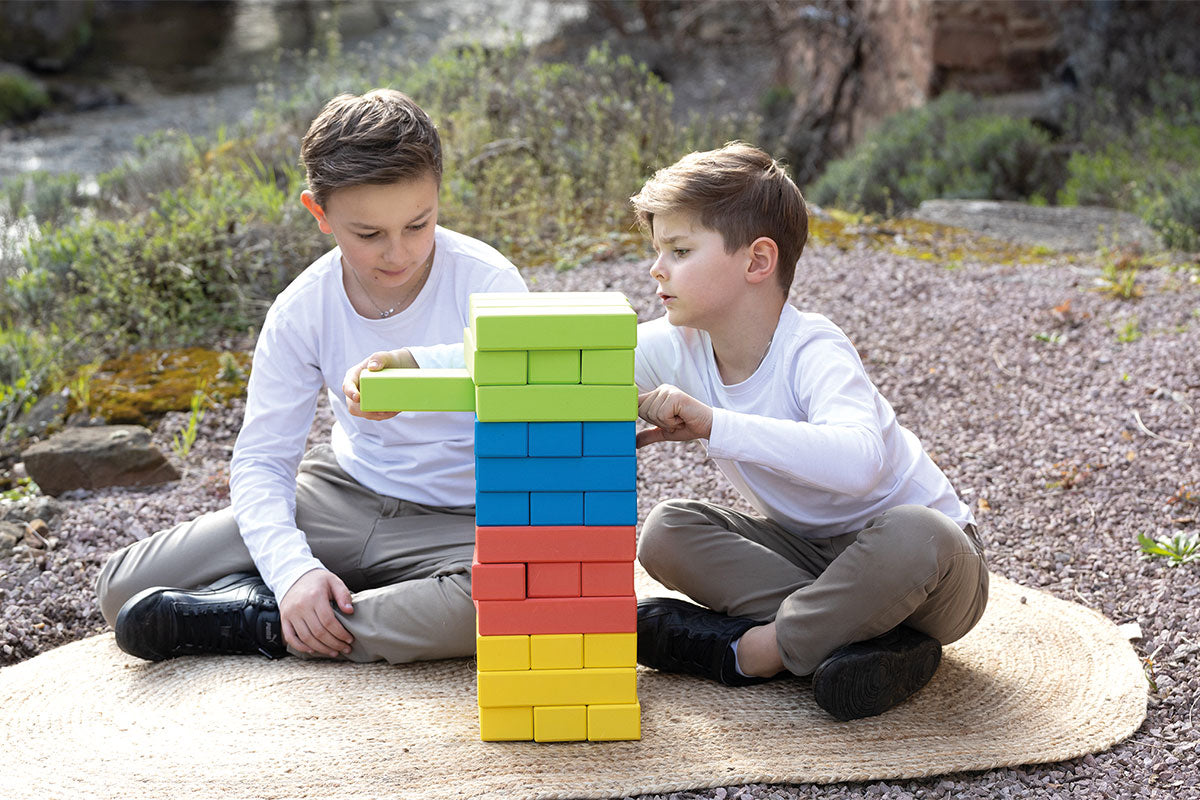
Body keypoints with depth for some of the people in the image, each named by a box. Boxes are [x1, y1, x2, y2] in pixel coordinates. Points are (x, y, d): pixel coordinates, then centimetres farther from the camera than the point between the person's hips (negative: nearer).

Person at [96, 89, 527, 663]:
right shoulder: (303, 310, -10)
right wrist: (292, 568, -24)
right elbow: (260, 458, -6)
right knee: (124, 585, -7)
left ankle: (263, 627, -22)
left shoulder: (486, 283, -18)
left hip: (457, 524, -1)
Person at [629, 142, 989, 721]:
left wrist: (713, 424, -48)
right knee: (666, 532, -14)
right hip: (805, 548, 6)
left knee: (916, 537, -39)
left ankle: (750, 652, -22)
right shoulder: (673, 348, -8)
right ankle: (864, 634, -21)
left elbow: (856, 461, -47)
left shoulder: (812, 352, -27)